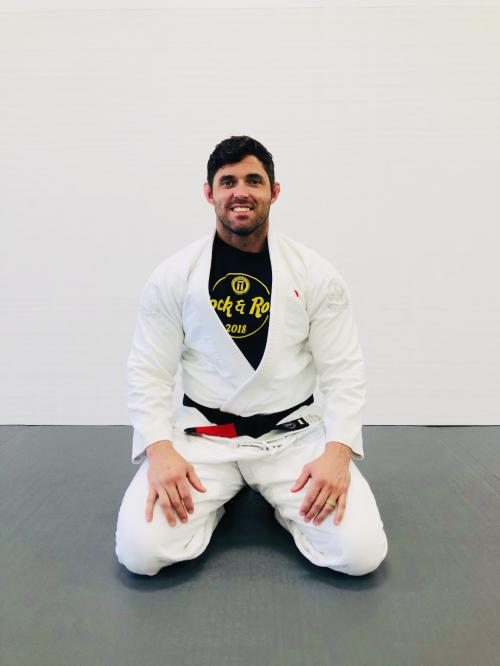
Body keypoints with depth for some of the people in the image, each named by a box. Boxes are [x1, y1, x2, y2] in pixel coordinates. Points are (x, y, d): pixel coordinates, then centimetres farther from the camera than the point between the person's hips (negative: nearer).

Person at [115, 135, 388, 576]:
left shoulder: (317, 275, -5)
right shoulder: (172, 276, -4)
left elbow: (344, 371, -3)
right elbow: (148, 372, -2)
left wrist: (337, 452, -17)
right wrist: (160, 451, -17)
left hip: (294, 435, 1)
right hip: (202, 436, 0)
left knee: (361, 552, -15)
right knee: (140, 549, -18)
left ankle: (285, 500, 17)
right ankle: (212, 502, 15)